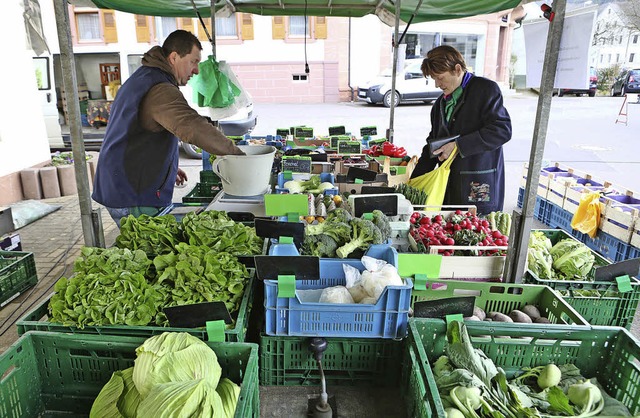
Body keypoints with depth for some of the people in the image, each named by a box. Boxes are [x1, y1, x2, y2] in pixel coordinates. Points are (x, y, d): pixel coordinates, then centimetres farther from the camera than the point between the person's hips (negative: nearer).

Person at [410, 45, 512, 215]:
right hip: (449, 187, 6)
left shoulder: (486, 89, -4)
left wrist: (459, 145, -17)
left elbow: (502, 129, -15)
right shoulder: (441, 103, 18)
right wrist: (413, 184, 14)